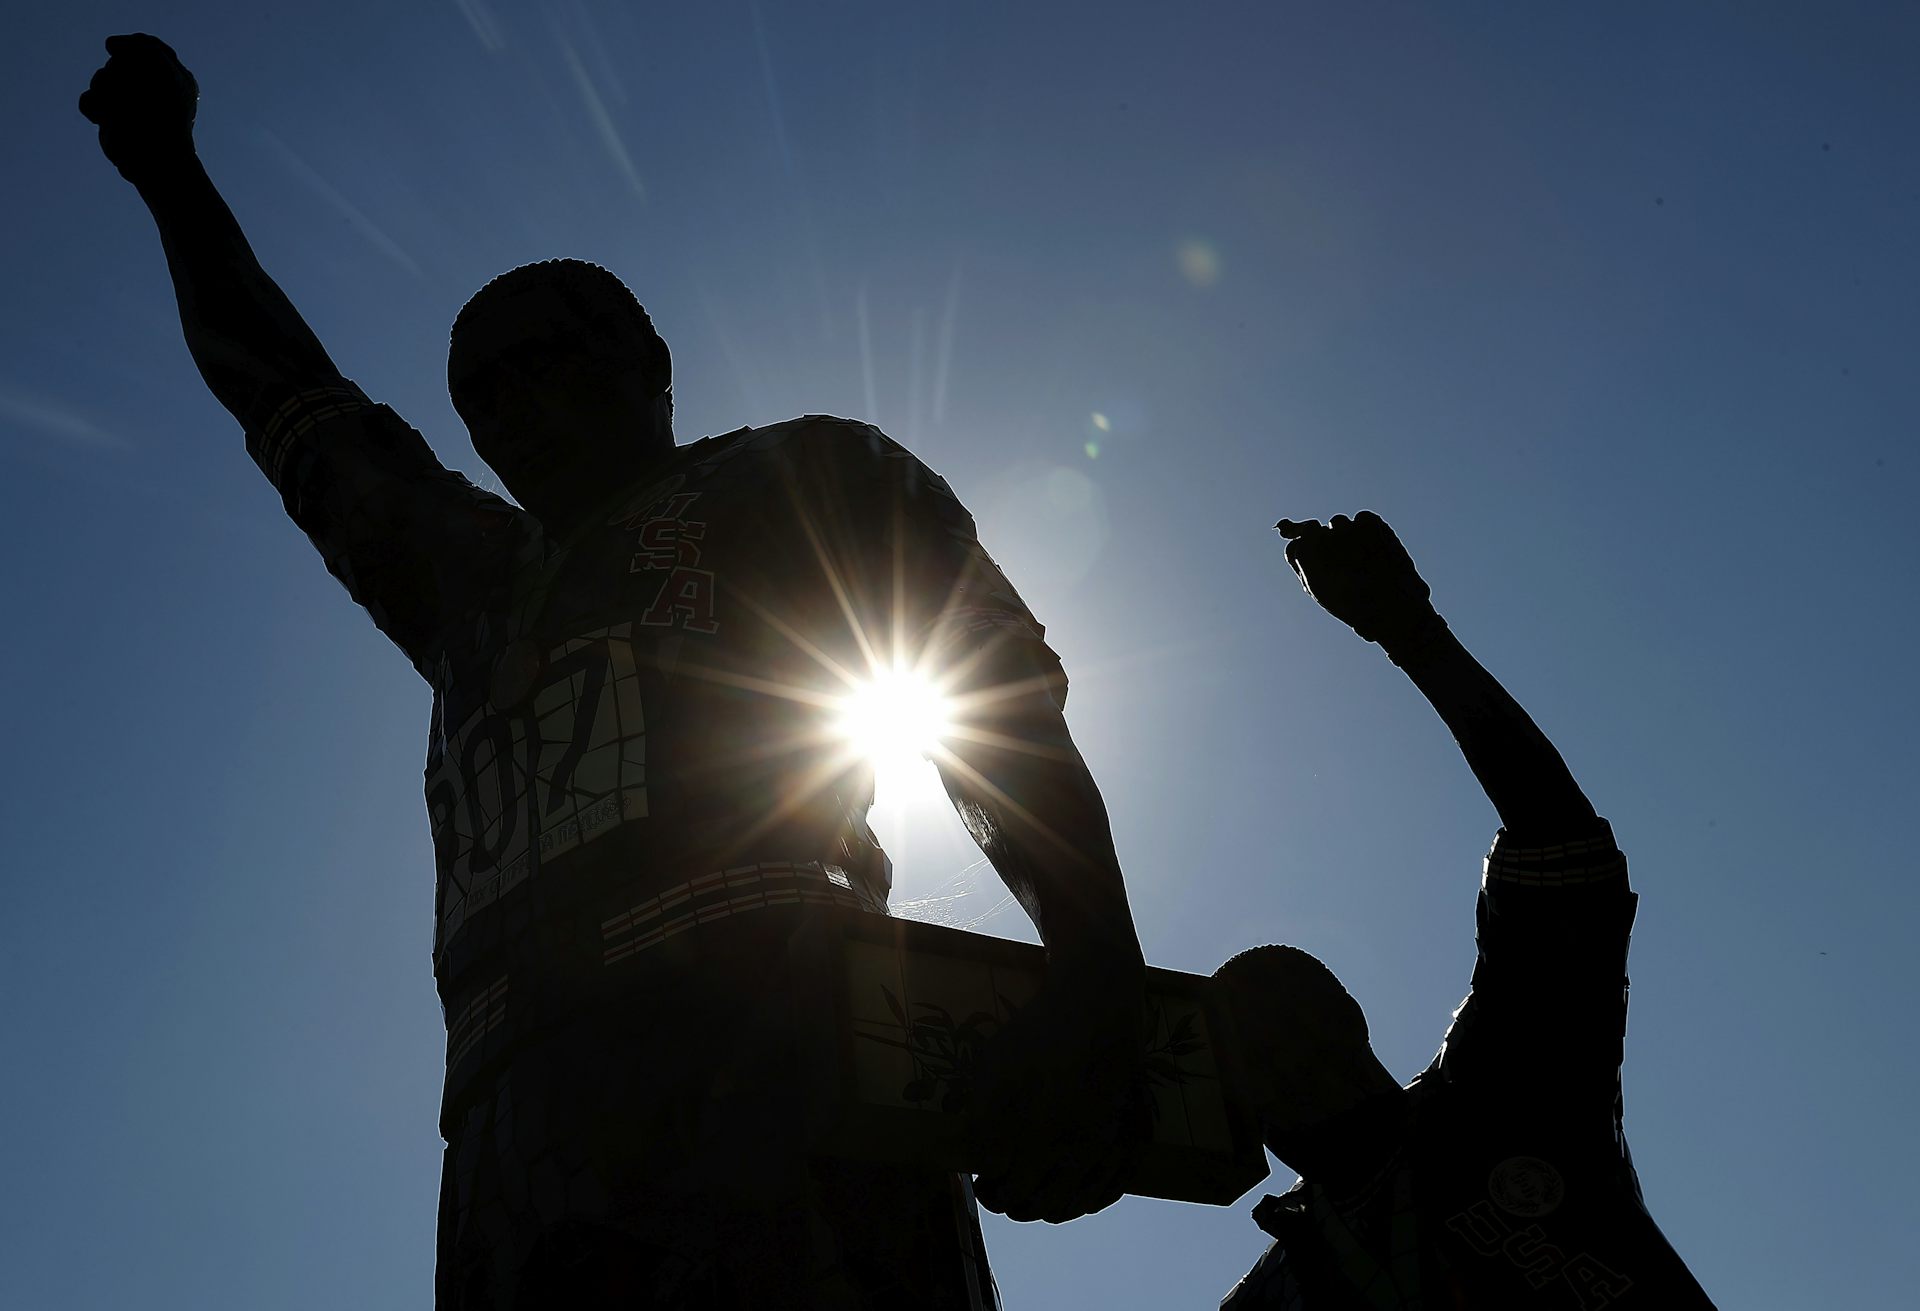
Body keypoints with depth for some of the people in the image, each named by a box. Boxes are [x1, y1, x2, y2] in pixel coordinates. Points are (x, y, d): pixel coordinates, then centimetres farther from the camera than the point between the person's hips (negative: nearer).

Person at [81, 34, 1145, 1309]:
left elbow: (1008, 714, 9)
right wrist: (170, 173, 53)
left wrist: (1098, 982, -7)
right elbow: (290, 402, 48)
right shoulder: (473, 569, 36)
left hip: (761, 1048, -5)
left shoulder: (802, 477, 20)